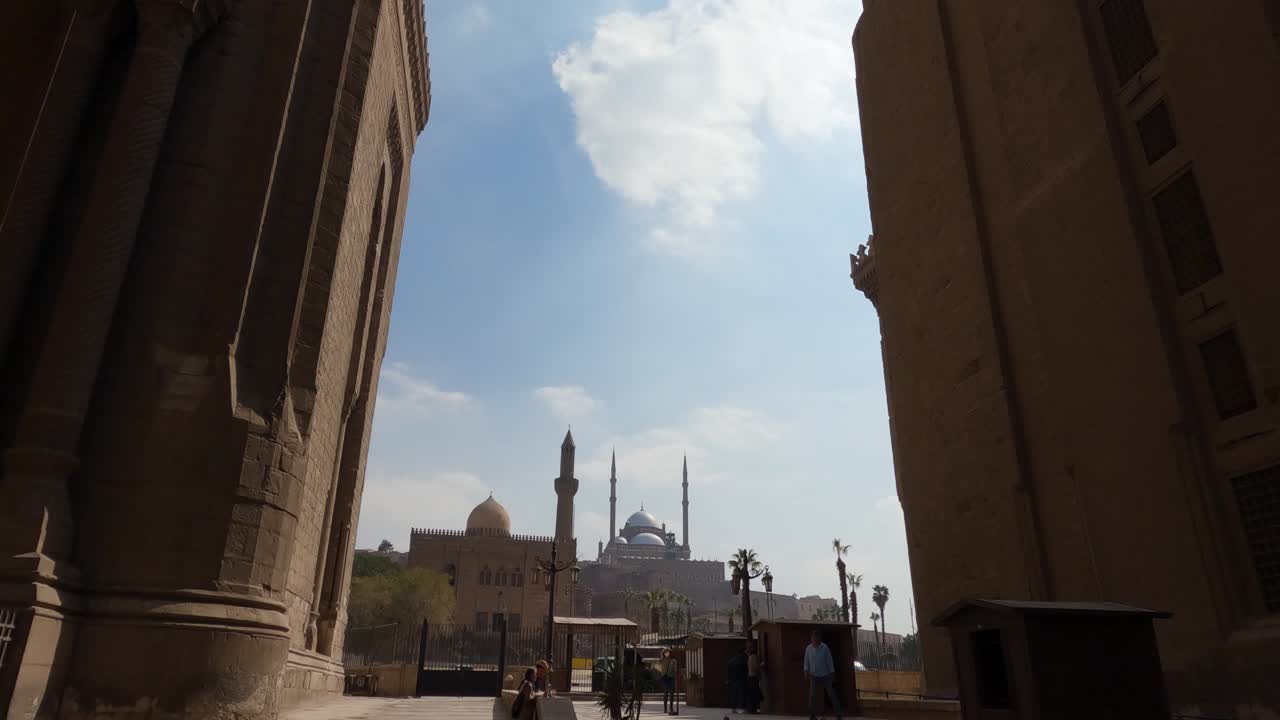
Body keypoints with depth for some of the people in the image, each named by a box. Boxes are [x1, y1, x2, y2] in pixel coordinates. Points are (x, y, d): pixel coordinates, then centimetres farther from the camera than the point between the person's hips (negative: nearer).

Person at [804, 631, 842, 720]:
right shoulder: (808, 648, -7)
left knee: (831, 694, 2)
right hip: (814, 675, 1)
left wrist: (832, 673, -8)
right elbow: (806, 661, -2)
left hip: (825, 675, -1)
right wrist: (806, 672, -13)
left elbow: (830, 661, -9)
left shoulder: (825, 648, -14)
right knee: (812, 695, -11)